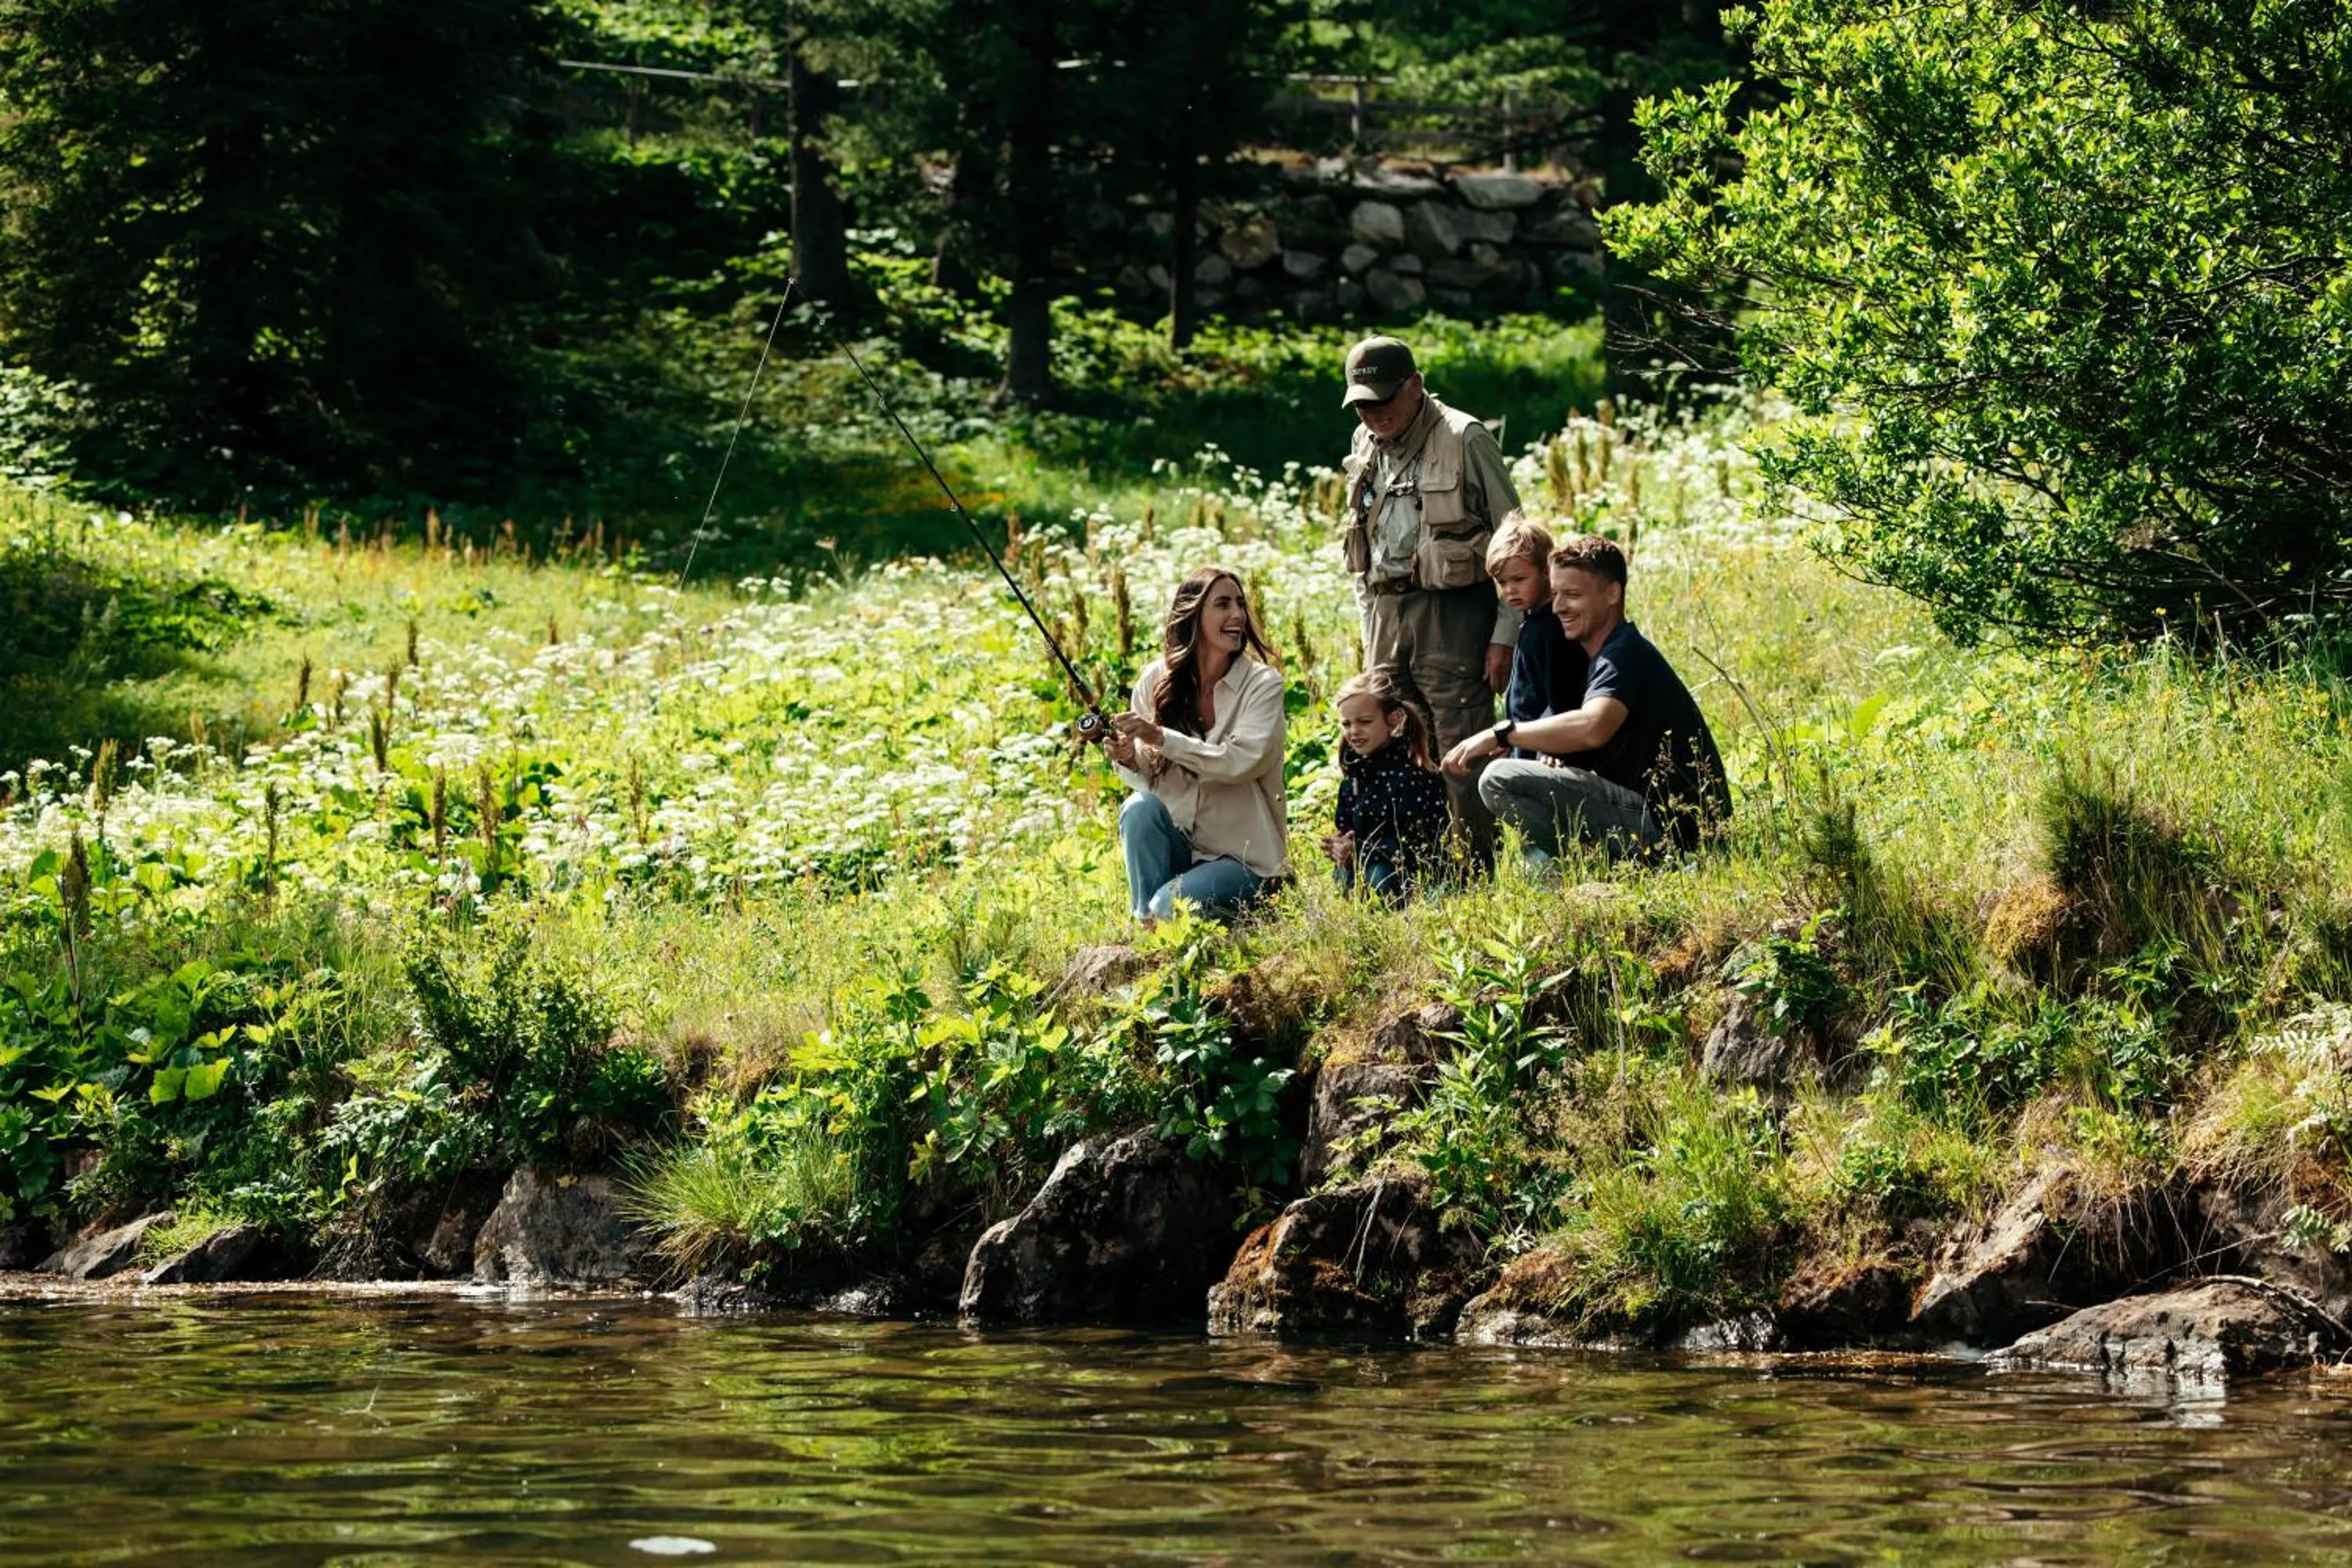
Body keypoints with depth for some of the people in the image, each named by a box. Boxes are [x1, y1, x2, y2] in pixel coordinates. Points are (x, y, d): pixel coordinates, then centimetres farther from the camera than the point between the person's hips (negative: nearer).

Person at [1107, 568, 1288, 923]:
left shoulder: (1263, 684, -10)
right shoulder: (1156, 680, -2)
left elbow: (1242, 761, -24)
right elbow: (1149, 779, 1)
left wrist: (1162, 739, -32)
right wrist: (1128, 759, -23)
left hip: (1245, 857, -3)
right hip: (1180, 846, 3)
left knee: (1169, 908, -29)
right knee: (1139, 809, -28)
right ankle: (1145, 928, -12)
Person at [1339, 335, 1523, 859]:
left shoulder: (1465, 440, -7)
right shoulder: (1366, 447, 14)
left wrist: (1504, 637, -10)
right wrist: (1370, 626, 17)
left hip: (1453, 614, -7)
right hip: (1387, 613, 7)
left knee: (1462, 753, -9)